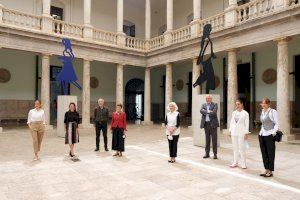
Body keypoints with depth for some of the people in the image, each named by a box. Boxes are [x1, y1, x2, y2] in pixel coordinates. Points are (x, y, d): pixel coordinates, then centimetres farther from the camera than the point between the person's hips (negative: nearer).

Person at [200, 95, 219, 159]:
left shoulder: (215, 105, 1)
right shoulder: (204, 105, 13)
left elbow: (214, 112, -15)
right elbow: (201, 111, -6)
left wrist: (205, 112, -6)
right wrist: (208, 111, -15)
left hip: (213, 123, -4)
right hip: (206, 124, 4)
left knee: (214, 139, 1)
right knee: (207, 139, 10)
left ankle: (215, 154, 8)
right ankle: (207, 153, 18)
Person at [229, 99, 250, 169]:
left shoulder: (245, 113, -3)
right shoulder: (234, 113, 10)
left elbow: (247, 124, -5)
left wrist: (246, 133, -9)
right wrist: (230, 131, 9)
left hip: (241, 133, -5)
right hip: (234, 132, 5)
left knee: (241, 148, -4)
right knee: (235, 148, 10)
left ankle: (243, 164, 8)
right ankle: (235, 162, 19)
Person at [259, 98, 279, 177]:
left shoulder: (273, 112, -8)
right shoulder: (262, 112, 13)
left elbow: (277, 124, -8)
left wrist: (273, 133, -15)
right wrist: (261, 132, 13)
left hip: (269, 136, -7)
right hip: (262, 135, 7)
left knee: (270, 154, 3)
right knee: (264, 154, 10)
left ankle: (270, 171, 13)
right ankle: (266, 170, 20)